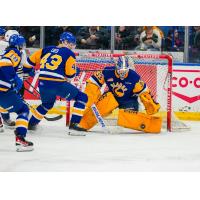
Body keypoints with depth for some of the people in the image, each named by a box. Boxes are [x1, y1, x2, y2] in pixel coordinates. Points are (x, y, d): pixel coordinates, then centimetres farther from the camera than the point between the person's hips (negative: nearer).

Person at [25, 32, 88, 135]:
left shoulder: (47, 49, 18)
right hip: (57, 84, -6)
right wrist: (67, 79, 19)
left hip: (42, 83, 6)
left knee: (47, 103, 36)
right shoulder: (69, 53, 4)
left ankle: (31, 122, 38)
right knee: (82, 97, 7)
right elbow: (71, 73, -3)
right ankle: (74, 123, -3)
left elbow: (31, 61, 21)